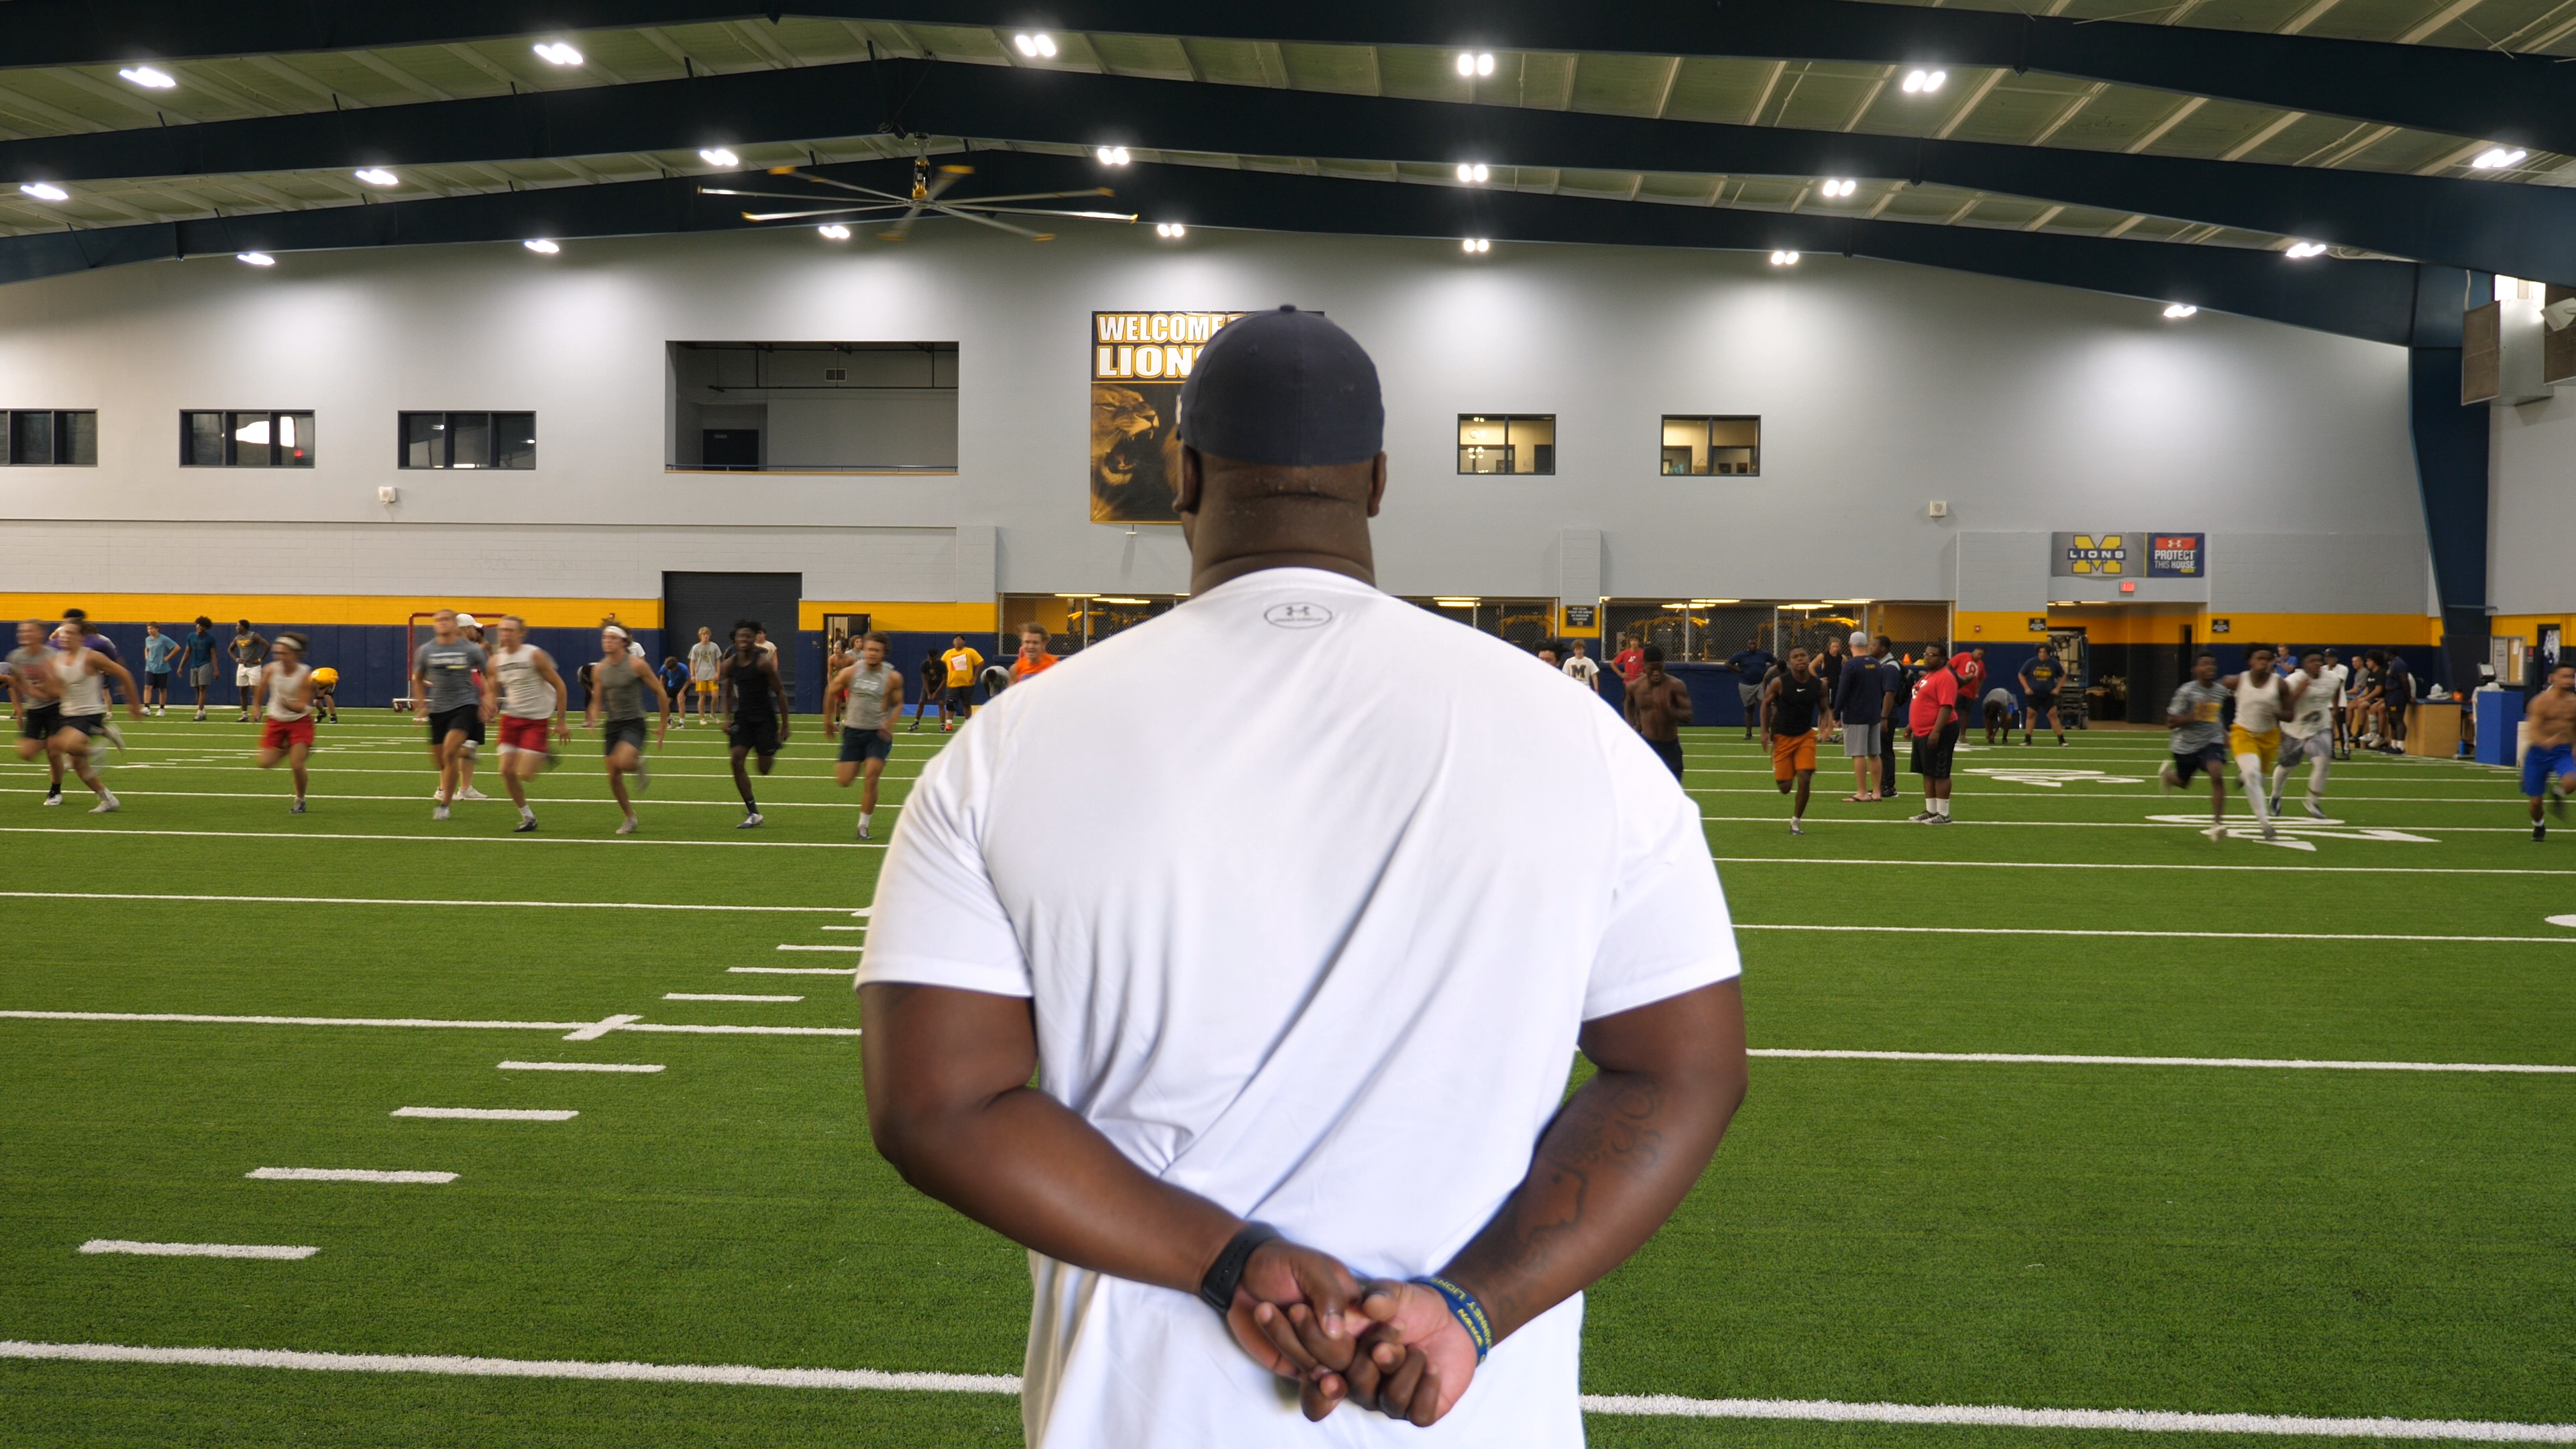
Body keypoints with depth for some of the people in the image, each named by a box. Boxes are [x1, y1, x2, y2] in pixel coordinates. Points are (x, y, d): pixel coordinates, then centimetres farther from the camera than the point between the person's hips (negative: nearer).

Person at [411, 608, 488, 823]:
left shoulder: (471, 649, -4)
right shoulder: (425, 651, 4)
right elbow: (417, 678, 19)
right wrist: (421, 704, 11)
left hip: (465, 705, -4)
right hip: (438, 709, 4)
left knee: (450, 752, -21)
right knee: (439, 758, 7)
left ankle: (444, 804, -10)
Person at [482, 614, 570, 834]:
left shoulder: (534, 655, -12)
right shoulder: (496, 660, 3)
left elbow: (558, 685, -8)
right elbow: (492, 691, 12)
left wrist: (561, 721, -7)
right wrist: (490, 705, -14)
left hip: (537, 719, -5)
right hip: (511, 717, 5)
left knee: (525, 774, -14)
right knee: (507, 771, -3)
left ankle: (545, 753, 21)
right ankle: (528, 818, 15)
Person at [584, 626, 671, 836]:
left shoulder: (636, 665, -9)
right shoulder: (599, 669, 4)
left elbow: (661, 693, -4)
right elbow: (597, 702, 13)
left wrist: (664, 727, -1)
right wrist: (593, 719, -10)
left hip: (634, 723, -5)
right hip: (611, 724, 5)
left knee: (623, 761, -31)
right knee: (614, 777, 3)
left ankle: (639, 766, 5)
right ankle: (629, 818, 21)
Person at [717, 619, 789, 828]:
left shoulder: (763, 662, -12)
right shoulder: (730, 664, 2)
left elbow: (780, 693, -7)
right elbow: (726, 693, 13)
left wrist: (784, 726, -7)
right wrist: (726, 717, -3)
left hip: (764, 719, -4)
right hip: (742, 718, 4)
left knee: (764, 769, -6)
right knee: (736, 758, -15)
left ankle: (773, 752, 35)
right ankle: (753, 813, -9)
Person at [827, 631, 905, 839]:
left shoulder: (893, 677, -8)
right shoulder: (850, 672, -5)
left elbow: (898, 704, 4)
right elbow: (831, 693, 10)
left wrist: (890, 722, -14)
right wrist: (828, 720, 16)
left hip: (878, 733, -2)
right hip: (853, 730, 2)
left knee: (871, 779, -12)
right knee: (845, 781, -1)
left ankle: (863, 826, 2)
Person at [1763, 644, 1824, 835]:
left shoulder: (1819, 684, -6)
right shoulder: (1779, 682, -13)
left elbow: (1823, 710, 8)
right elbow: (1766, 704, 2)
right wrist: (1765, 732, -4)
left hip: (1806, 736, 1)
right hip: (1782, 737, -1)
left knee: (1804, 780, -14)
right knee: (1785, 787, 1)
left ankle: (1796, 821, 5)